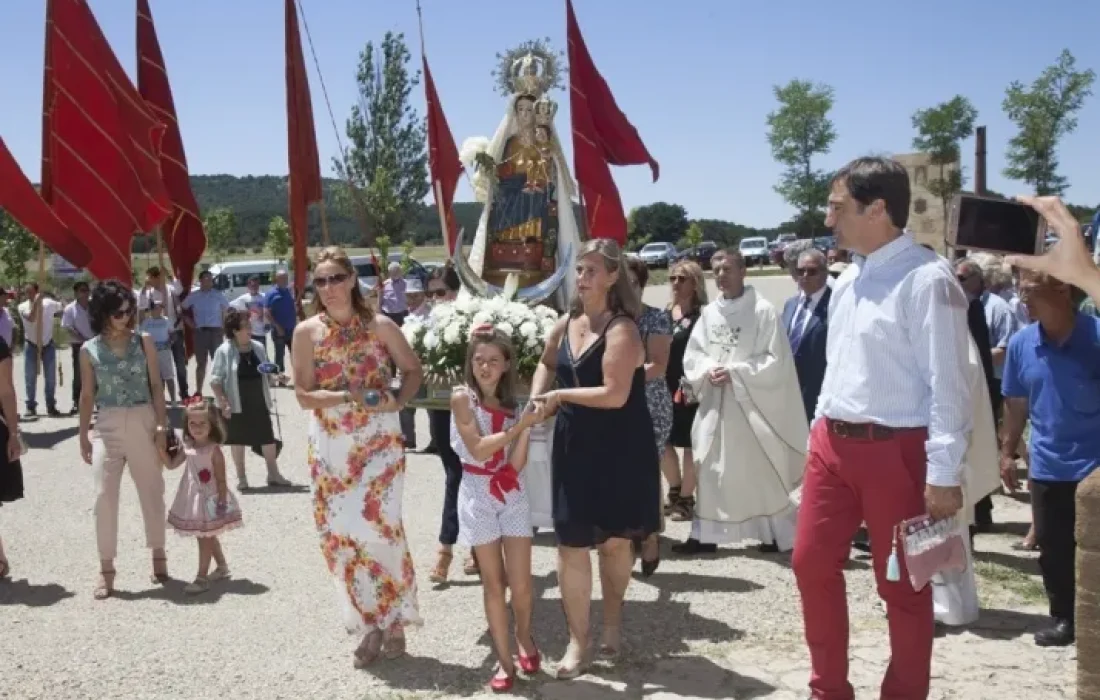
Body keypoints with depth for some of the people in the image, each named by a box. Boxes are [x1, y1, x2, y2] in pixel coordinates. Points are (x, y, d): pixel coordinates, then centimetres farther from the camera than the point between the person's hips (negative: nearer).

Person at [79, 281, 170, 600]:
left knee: (152, 491, 8)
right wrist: (83, 436, 6)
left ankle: (159, 556, 24)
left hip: (143, 422, 0)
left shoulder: (144, 342, -1)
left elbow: (156, 386, 1)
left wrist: (162, 426, -5)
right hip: (107, 426, 0)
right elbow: (87, 395, 6)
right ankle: (106, 569, 5)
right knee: (104, 496, -2)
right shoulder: (89, 350, 1)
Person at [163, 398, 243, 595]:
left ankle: (202, 577, 2)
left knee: (205, 536, -3)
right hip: (193, 498, 7)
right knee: (208, 536, 19)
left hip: (209, 499, -7)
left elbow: (221, 480, -16)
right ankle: (222, 567, 35)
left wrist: (222, 502, -19)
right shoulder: (187, 447, 3)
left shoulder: (214, 450, -16)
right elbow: (171, 464, 9)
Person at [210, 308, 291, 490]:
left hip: (259, 403, 4)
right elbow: (215, 381, -12)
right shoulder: (224, 351, -12)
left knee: (268, 439, 7)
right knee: (238, 441, 8)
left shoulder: (258, 347, 4)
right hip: (236, 405, -4)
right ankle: (241, 478, 19)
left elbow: (266, 373, 17)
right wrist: (223, 403, -18)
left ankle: (273, 474, 18)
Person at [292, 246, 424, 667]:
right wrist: (348, 396, -17)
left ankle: (390, 621, 9)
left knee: (375, 524, -10)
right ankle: (372, 623, 16)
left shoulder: (380, 326, -2)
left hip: (378, 438, -2)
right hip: (329, 442, 2)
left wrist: (398, 401, -9)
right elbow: (303, 395, -4)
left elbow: (413, 370, 9)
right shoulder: (306, 332, 0)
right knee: (338, 531, 2)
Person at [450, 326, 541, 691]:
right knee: (494, 583, 4)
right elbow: (477, 449, -16)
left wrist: (527, 428, -17)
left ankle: (524, 637, 30)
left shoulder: (512, 405, 4)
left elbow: (516, 464, -5)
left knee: (521, 583, 2)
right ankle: (505, 660, 16)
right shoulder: (462, 397, -7)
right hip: (479, 496, -3)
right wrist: (518, 426, -19)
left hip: (512, 495, 3)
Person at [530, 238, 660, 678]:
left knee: (614, 539, 11)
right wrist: (538, 398, 6)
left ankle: (613, 621, 36)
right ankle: (577, 641, 12)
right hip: (574, 447, 5)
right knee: (571, 542, 2)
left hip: (619, 451, -5)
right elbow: (547, 362, 25)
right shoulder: (566, 323, 5)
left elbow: (615, 395, -25)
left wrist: (561, 395, -17)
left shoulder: (621, 329, -17)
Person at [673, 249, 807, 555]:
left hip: (752, 403, -5)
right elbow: (692, 355, 8)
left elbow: (775, 360, -12)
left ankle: (780, 533, 17)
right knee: (712, 469, 9)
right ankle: (706, 534, 16)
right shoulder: (709, 313, 7)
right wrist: (708, 370, -12)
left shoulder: (763, 311, -9)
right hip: (715, 403, 5)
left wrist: (735, 373, -18)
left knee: (761, 471, 3)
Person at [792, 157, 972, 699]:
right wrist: (821, 429, 17)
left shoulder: (926, 280, -16)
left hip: (895, 449, -8)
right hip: (833, 442, 8)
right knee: (812, 563, 13)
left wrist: (943, 474, -18)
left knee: (901, 584, 8)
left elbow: (949, 384, -17)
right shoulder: (847, 280, 9)